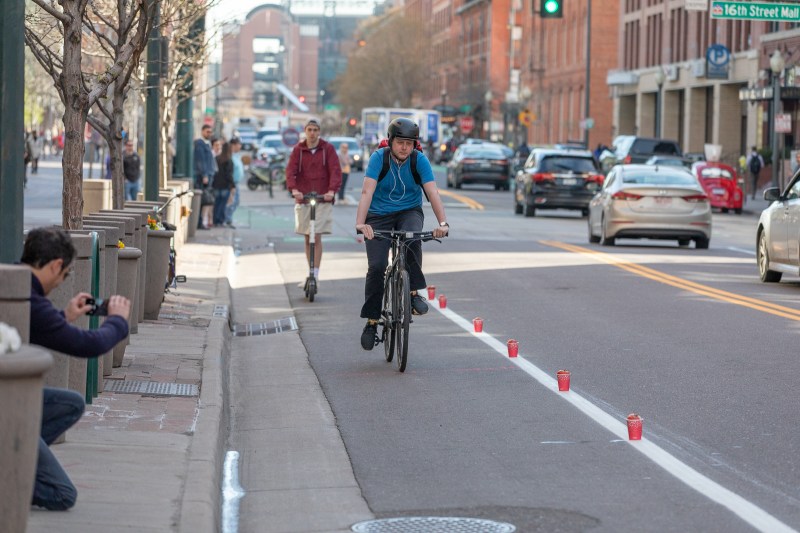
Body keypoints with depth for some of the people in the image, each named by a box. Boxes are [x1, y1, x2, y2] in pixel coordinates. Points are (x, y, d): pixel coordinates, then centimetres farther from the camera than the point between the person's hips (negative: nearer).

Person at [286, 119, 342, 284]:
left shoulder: (328, 149, 1)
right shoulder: (298, 150, 6)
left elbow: (335, 171, -8)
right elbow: (290, 170, -5)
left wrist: (332, 190, -24)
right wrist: (293, 189, -23)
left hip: (323, 198, -3)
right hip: (303, 198, 3)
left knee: (316, 238, -11)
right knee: (307, 238, 8)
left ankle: (315, 275, -10)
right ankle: (311, 273, 17)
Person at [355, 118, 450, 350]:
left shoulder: (420, 160, -12)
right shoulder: (378, 158, -16)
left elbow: (433, 192, -20)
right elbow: (367, 192, -26)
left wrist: (442, 222, -35)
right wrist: (360, 223, -40)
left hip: (409, 212, 0)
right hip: (379, 216, 0)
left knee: (412, 239, -34)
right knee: (376, 267, -12)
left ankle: (414, 293, -21)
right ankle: (371, 321, 1)